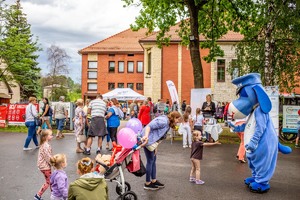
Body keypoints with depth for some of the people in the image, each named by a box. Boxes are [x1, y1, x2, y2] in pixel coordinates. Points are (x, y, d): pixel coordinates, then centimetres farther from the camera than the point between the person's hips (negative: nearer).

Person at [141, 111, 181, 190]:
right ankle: (147, 184, 12)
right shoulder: (164, 121, -18)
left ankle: (153, 181, 29)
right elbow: (149, 126, -26)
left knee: (153, 161, 16)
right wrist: (146, 136, -39)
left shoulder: (168, 124, 13)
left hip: (152, 141, 10)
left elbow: (159, 137, 11)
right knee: (150, 161, -1)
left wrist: (156, 147, 3)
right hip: (147, 139, -10)